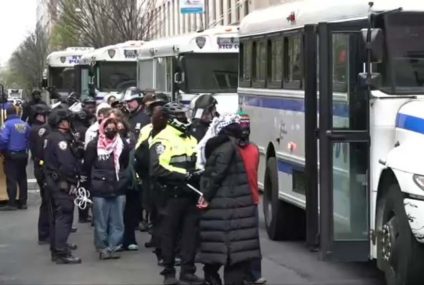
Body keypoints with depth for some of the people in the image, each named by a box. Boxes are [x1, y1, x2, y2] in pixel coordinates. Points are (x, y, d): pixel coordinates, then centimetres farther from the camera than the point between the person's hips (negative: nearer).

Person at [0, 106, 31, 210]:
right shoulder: (25, 124, 4)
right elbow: (29, 139, 5)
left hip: (11, 156, -6)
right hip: (23, 155, 6)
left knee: (11, 179, -3)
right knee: (22, 178, 13)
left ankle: (12, 204, -4)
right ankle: (23, 202, 15)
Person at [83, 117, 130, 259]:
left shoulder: (123, 145, 3)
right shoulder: (94, 145, -3)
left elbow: (126, 165, 14)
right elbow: (87, 166, 4)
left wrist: (121, 180, 10)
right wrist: (94, 181, 5)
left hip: (118, 189, 2)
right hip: (100, 190, -2)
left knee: (117, 221, 3)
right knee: (101, 221, 3)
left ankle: (113, 247, 11)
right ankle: (102, 248, 12)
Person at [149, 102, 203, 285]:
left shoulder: (190, 139, 16)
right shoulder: (163, 139, -9)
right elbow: (158, 169, -20)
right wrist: (184, 175, -23)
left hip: (190, 193, 7)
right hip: (172, 194, -7)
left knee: (191, 233, 8)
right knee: (169, 233, 2)